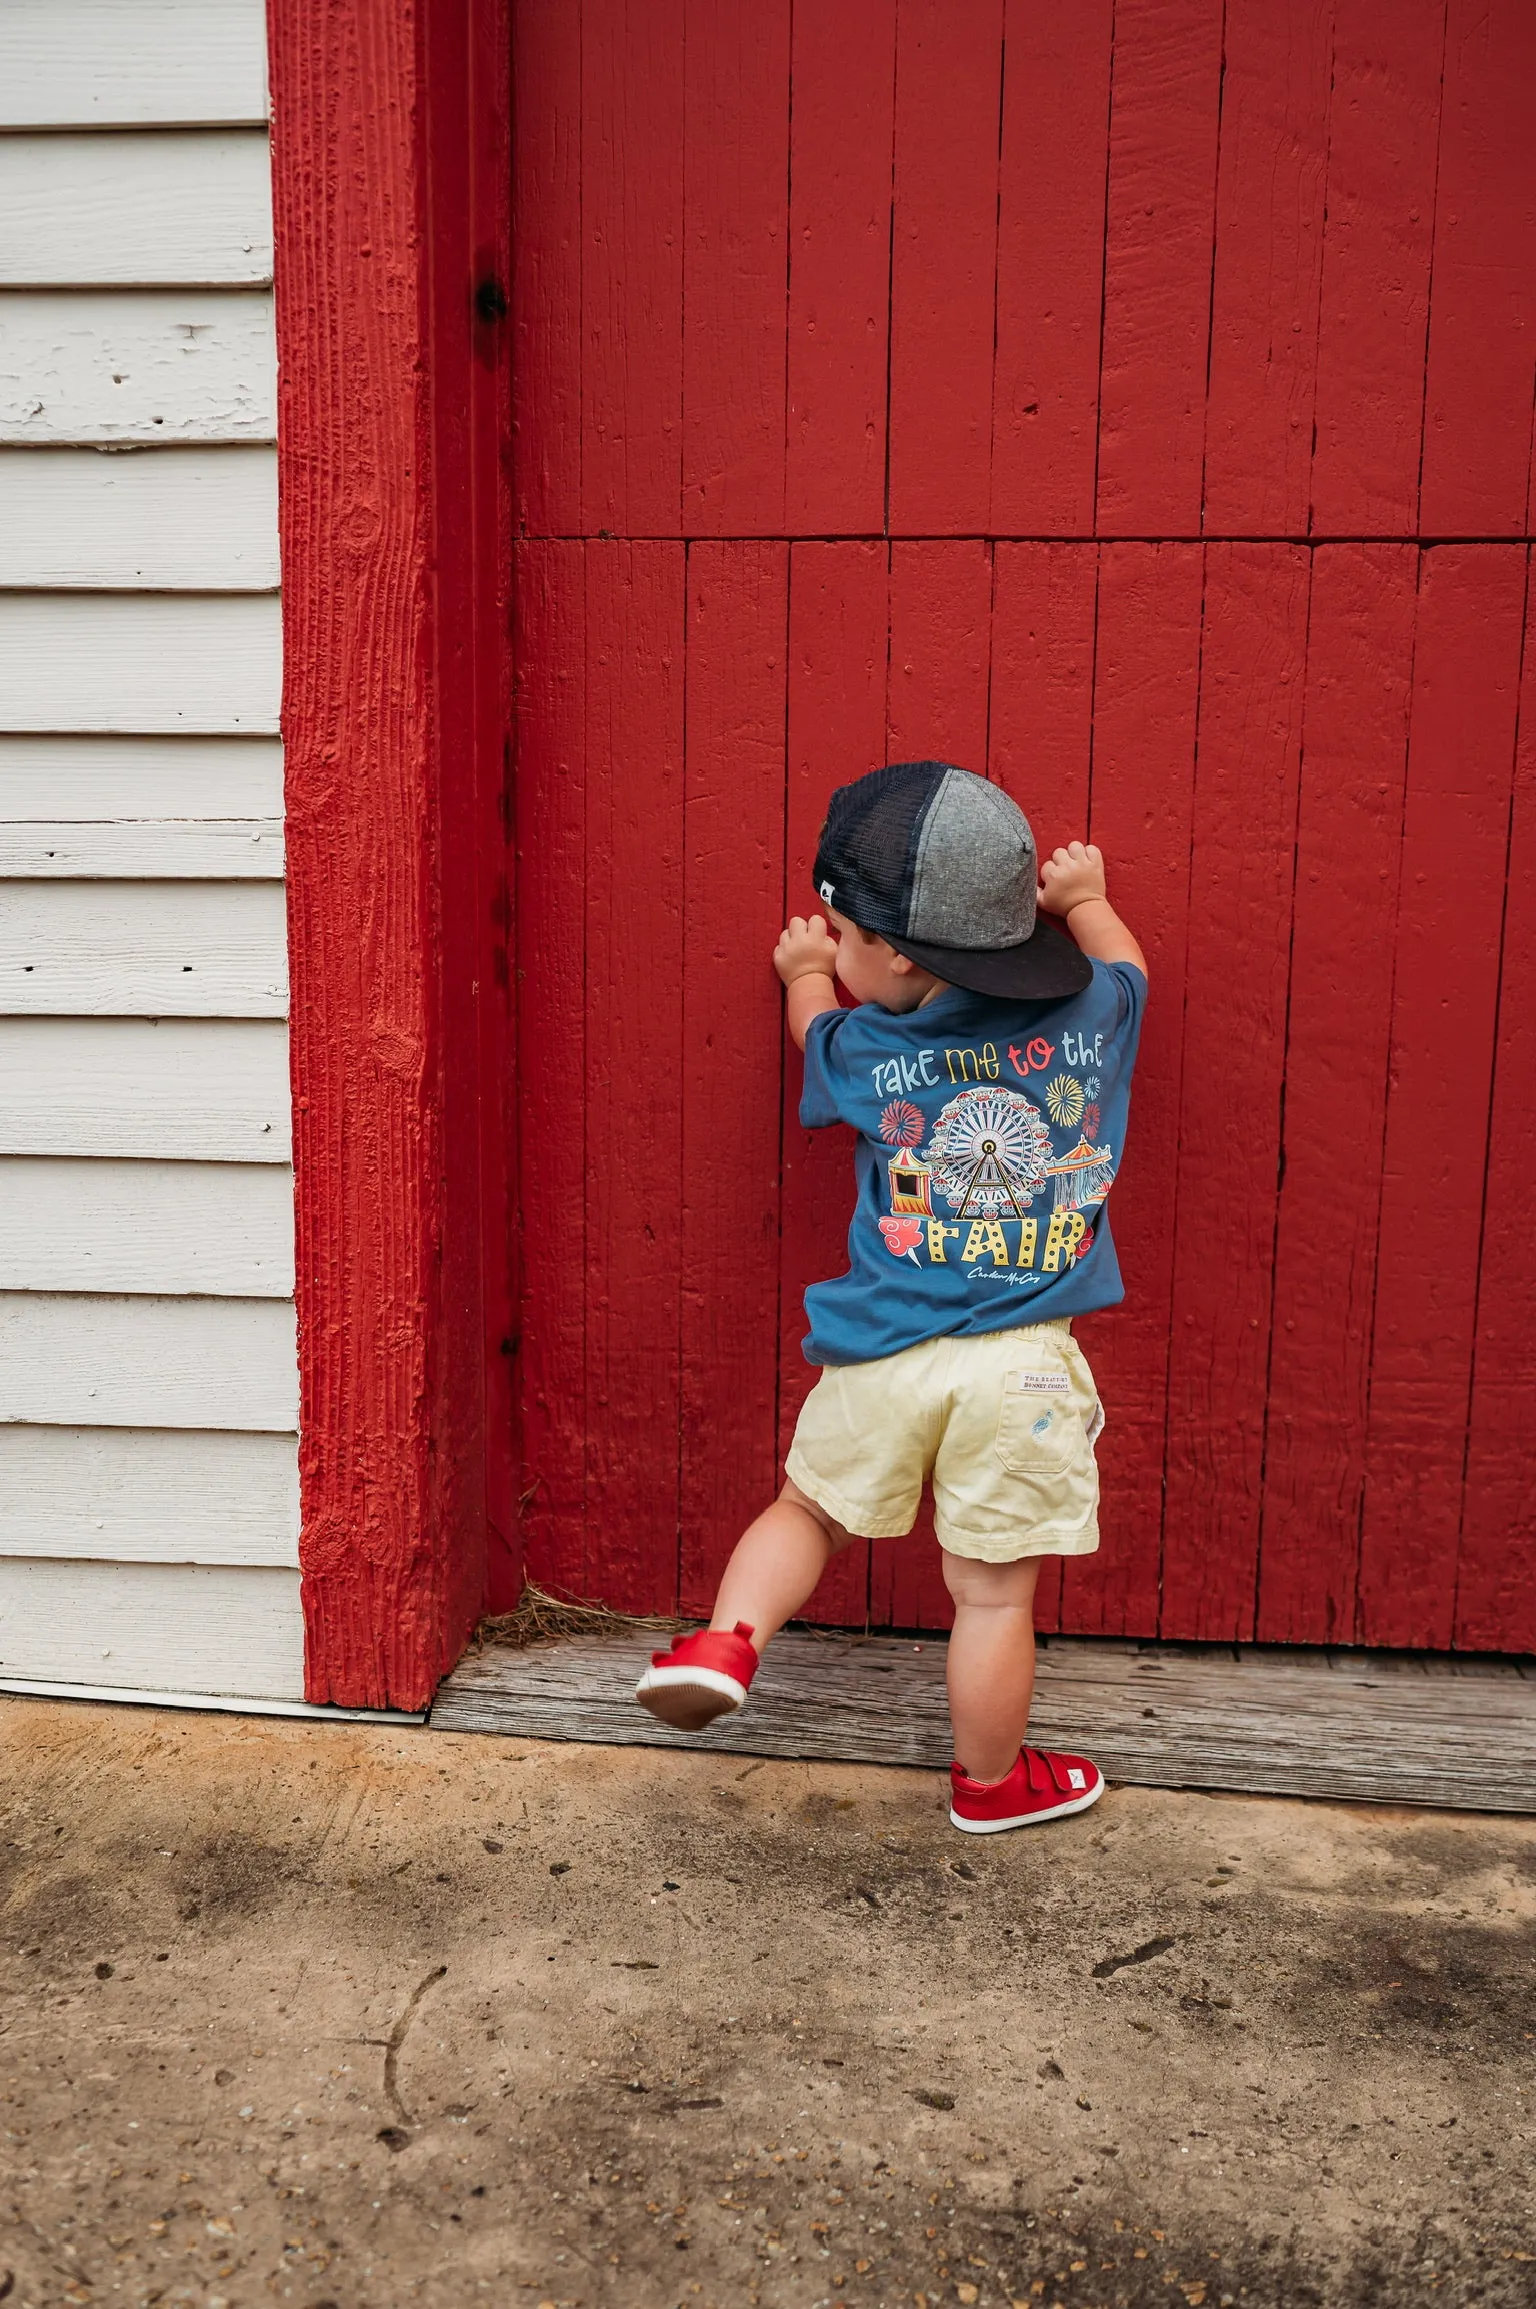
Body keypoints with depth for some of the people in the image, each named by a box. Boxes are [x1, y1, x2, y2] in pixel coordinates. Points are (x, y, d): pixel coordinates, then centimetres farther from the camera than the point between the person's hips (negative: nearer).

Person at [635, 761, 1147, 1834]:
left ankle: (727, 1638, 8)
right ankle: (991, 1781, 29)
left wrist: (806, 977, 42)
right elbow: (1126, 967, 24)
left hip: (884, 1355, 0)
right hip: (1026, 1366, 1)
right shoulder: (1092, 1017, -1)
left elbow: (819, 1032, 22)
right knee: (995, 1593, 12)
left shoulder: (866, 1052, -3)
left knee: (809, 1511, 25)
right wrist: (1081, 899, 39)